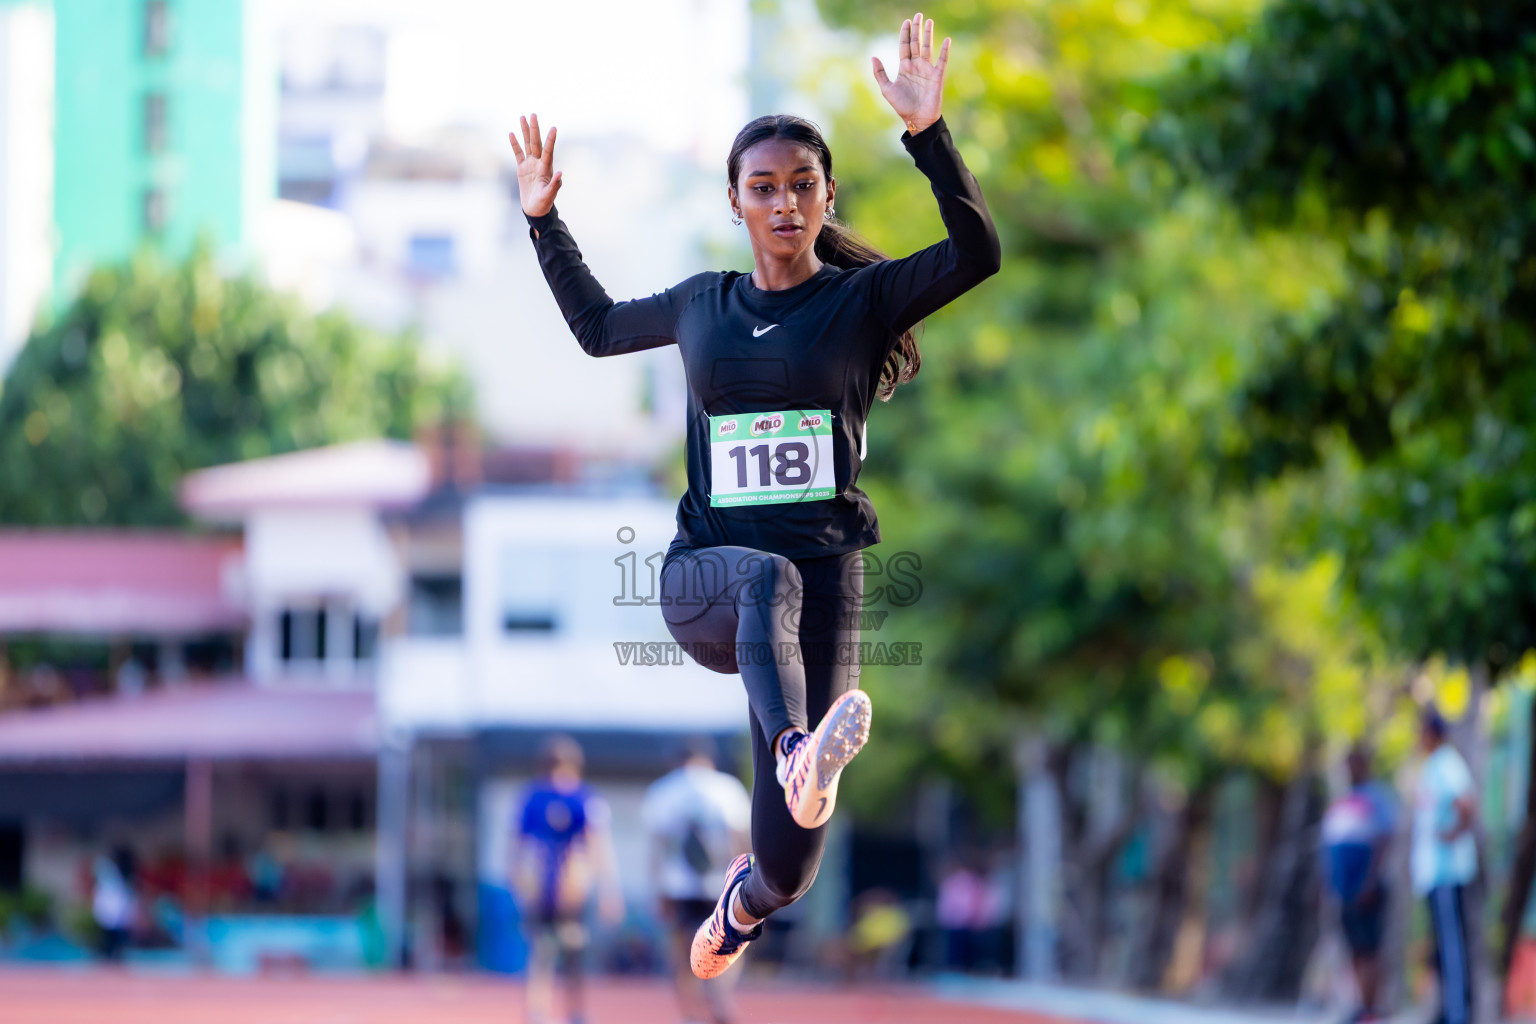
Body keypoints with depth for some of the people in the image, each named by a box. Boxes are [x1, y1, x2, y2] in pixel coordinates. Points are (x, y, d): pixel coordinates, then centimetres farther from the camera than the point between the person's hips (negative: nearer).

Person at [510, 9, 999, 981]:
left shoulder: (864, 298, 4)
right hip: (703, 578, 2)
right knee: (771, 576, -39)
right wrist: (544, 219, 26)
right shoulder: (704, 305, 14)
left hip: (826, 582, -1)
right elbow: (599, 328, 34)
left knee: (787, 871, -7)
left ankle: (742, 903, 34)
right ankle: (799, 757, -69)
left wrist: (929, 132, -23)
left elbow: (979, 253, -14)